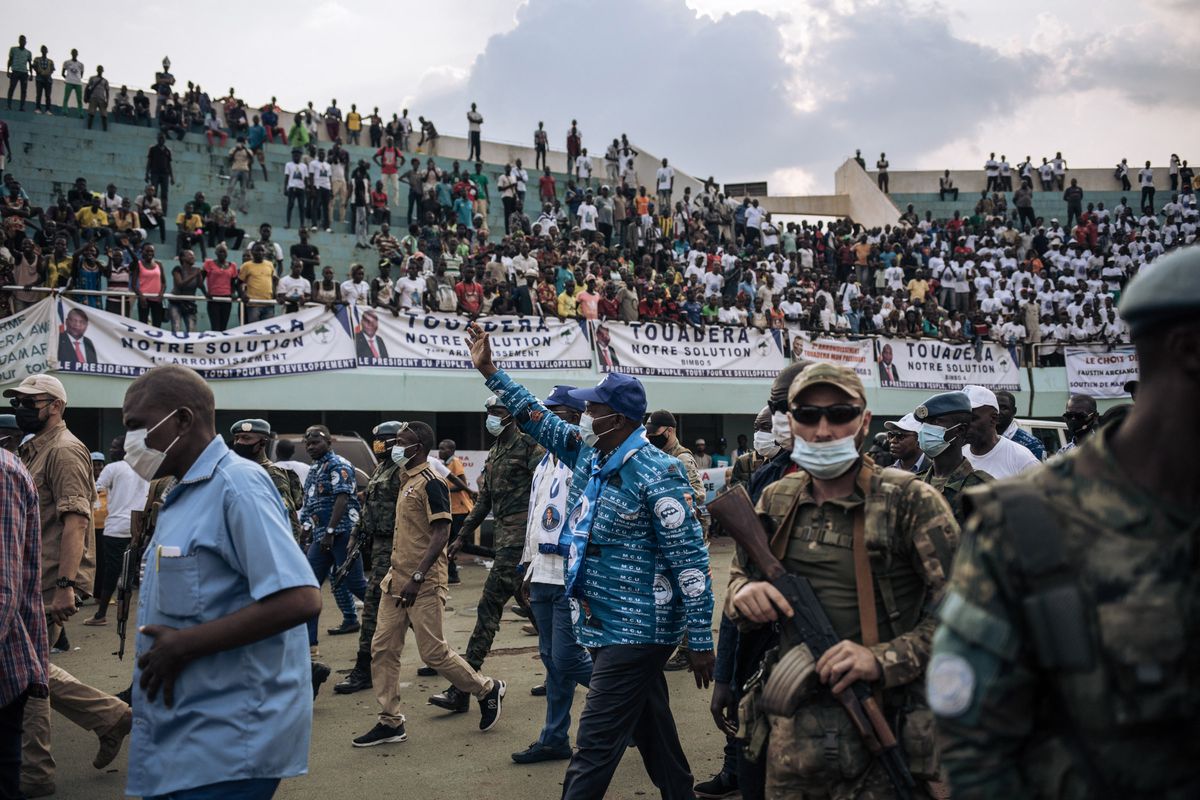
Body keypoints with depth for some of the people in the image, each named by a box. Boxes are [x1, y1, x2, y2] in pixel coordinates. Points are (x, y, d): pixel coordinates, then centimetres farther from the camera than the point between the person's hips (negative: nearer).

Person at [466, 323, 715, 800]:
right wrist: (490, 372, 20)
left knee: (594, 747, -6)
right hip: (604, 625, 8)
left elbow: (690, 560, -19)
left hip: (635, 631, -8)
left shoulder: (655, 474, -19)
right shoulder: (588, 453, 5)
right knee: (652, 732, 20)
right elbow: (540, 420, 20)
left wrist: (700, 640, -19)